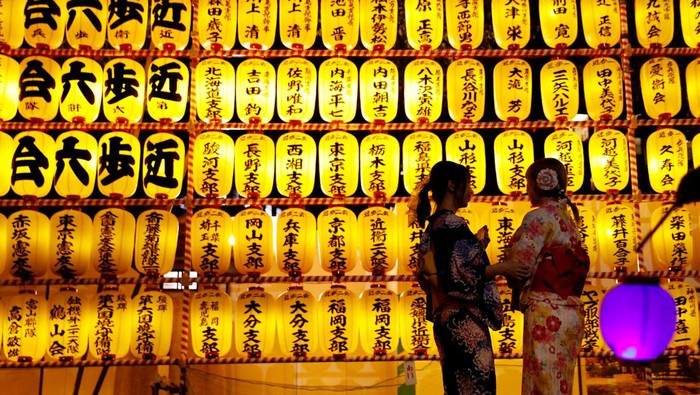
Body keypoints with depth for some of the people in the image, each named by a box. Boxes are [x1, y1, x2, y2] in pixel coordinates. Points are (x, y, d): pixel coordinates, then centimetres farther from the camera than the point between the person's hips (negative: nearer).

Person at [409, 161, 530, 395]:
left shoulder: (433, 226, 14)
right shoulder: (453, 224, -14)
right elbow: (460, 277, -20)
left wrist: (476, 247, 18)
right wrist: (501, 268, -11)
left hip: (446, 319, 10)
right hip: (463, 321, -10)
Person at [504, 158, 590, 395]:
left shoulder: (539, 217, -8)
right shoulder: (568, 219, 16)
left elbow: (519, 264, -13)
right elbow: (575, 268, 13)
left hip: (546, 312, -8)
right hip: (570, 311, 8)